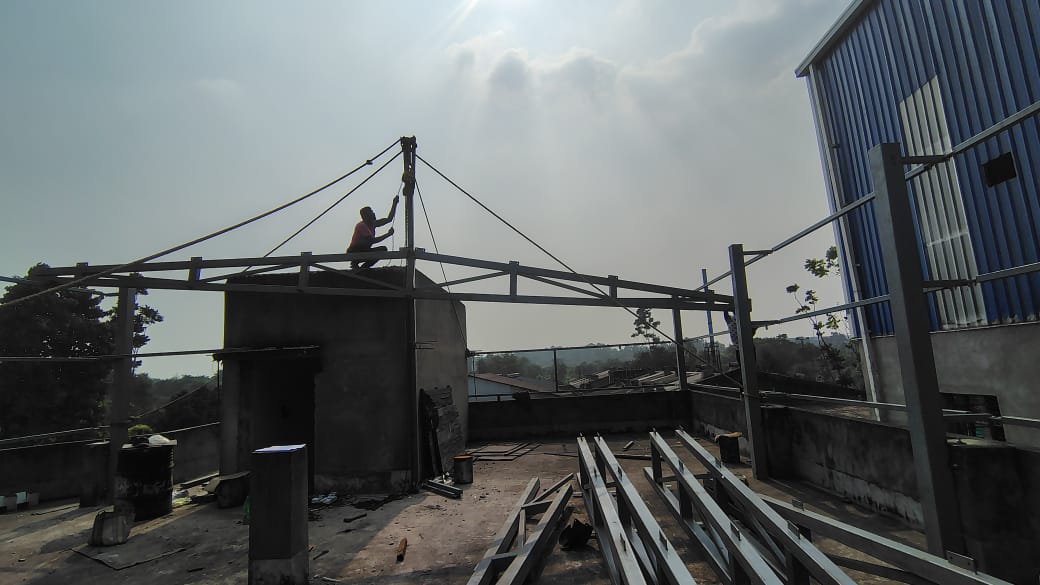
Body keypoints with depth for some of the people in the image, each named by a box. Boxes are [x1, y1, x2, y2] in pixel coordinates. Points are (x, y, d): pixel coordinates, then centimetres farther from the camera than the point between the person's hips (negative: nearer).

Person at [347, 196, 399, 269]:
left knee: (383, 249, -1)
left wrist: (394, 204, 2)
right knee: (382, 249, -21)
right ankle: (355, 262, -9)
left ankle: (363, 267, 3)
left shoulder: (372, 224, 7)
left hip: (363, 251, 9)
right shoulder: (361, 226, -17)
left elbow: (389, 219, 9)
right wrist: (388, 234, -21)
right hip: (354, 252, -9)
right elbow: (373, 240, -27)